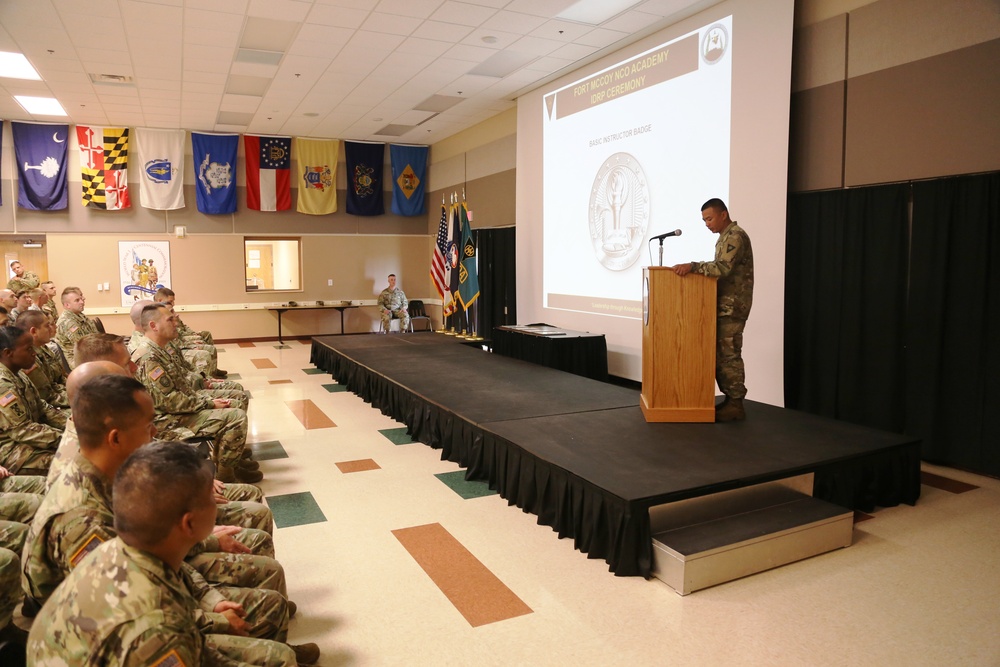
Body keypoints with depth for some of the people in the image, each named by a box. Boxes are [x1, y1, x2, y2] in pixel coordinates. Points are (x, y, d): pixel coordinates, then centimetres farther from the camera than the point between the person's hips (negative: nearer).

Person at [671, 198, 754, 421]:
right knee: (720, 355, 10)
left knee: (729, 356, -7)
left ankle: (736, 405, 0)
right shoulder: (726, 237, 19)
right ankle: (730, 400, 15)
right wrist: (695, 269, 8)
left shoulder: (735, 236, -12)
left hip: (732, 306, -10)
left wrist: (693, 266, -28)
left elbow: (723, 268, -25)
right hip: (724, 305, 10)